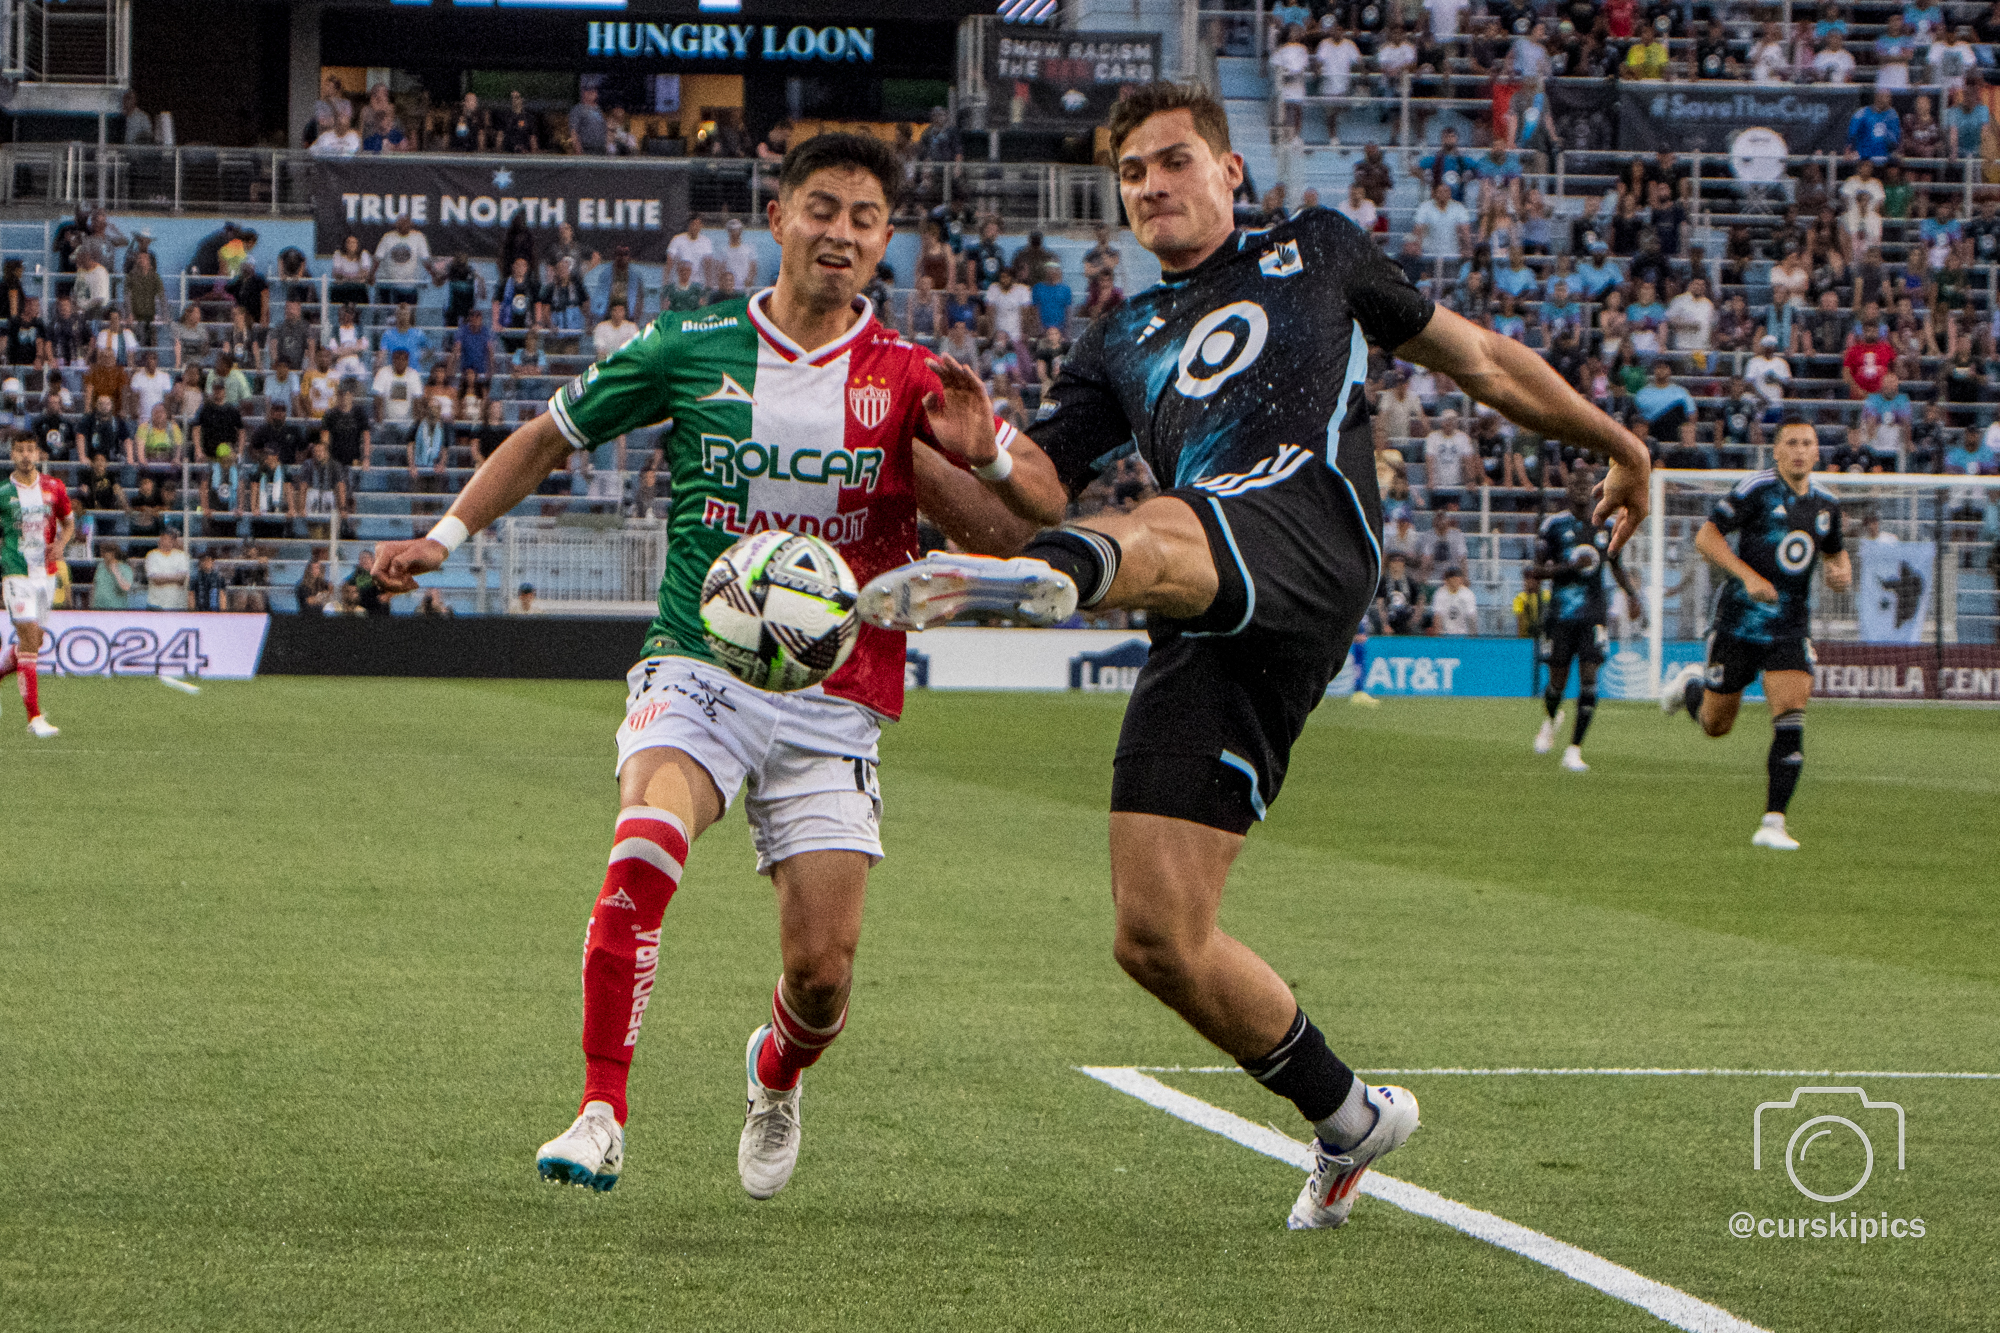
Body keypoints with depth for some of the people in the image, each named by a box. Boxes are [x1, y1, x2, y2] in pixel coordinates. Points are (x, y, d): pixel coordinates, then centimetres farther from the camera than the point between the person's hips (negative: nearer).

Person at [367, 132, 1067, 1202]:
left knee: (823, 976, -4)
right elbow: (552, 435, 15)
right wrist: (446, 536, 8)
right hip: (698, 670, -1)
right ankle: (602, 1113, -26)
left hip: (833, 701, 1)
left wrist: (981, 453, -17)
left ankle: (775, 1076, 33)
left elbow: (1043, 509, 3)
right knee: (646, 844, -32)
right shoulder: (692, 349, 2)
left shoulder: (908, 380, 2)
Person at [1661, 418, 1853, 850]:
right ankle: (1689, 684, 45)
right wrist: (1748, 575, -23)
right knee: (1715, 724, 9)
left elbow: (1835, 551, 26)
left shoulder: (1825, 503, 7)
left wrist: (1843, 572, 3)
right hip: (1740, 620, -3)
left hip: (1791, 628, 3)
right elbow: (1705, 537, -12)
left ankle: (1773, 823, -11)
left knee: (1791, 721, -15)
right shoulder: (1757, 488, -10)